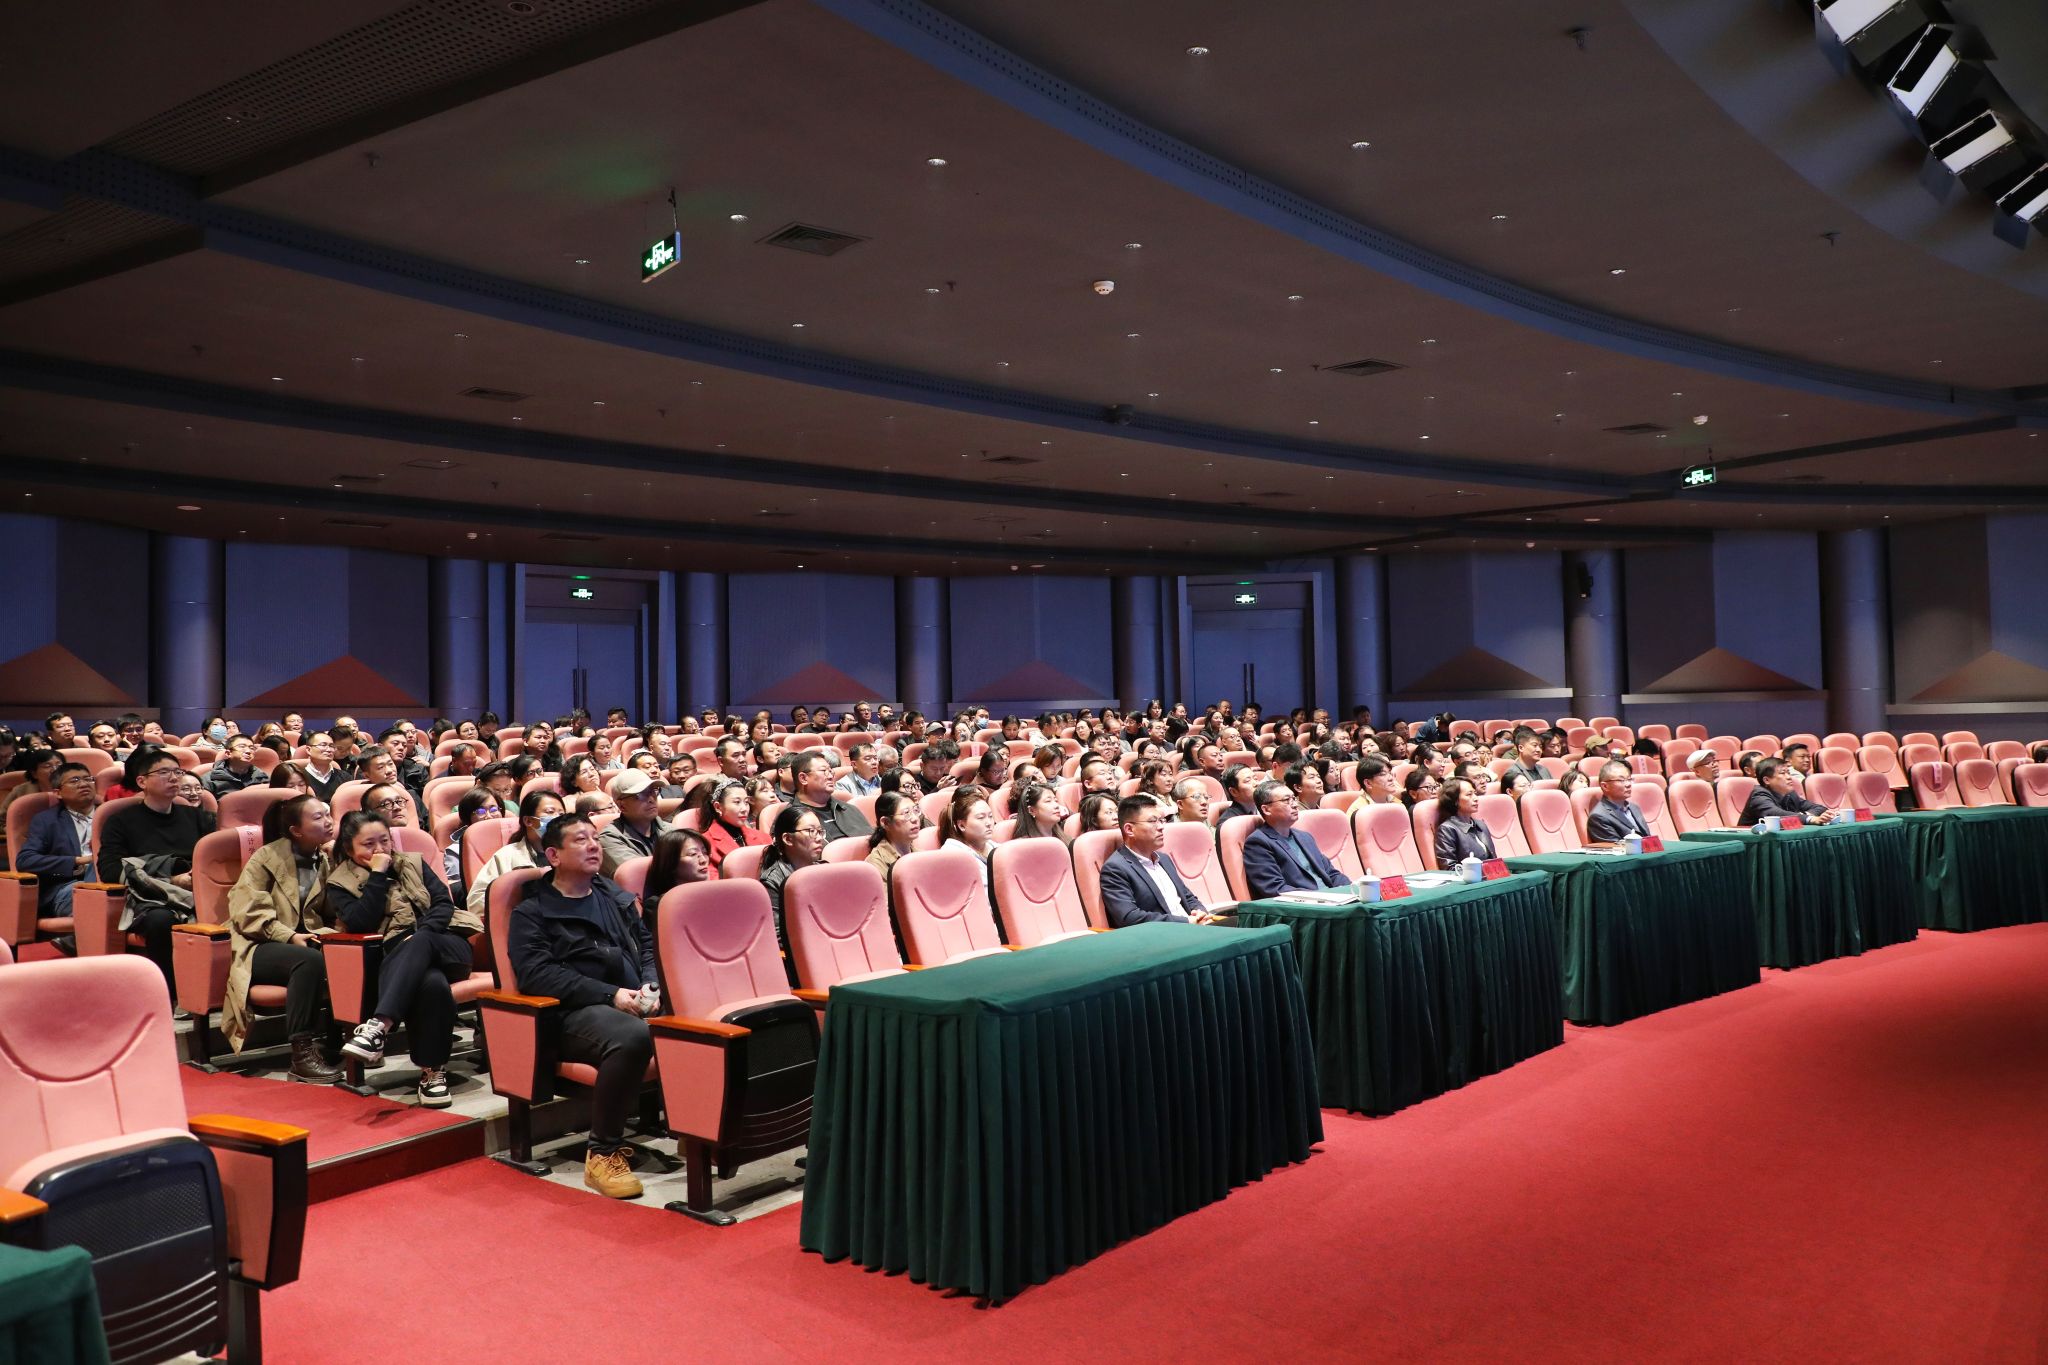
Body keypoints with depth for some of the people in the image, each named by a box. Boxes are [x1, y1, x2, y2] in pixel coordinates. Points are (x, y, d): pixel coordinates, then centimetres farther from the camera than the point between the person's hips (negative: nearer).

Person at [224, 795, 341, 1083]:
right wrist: (289, 936, -18)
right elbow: (246, 910, -7)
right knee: (310, 960, -37)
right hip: (261, 948, -4)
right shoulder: (267, 858, 4)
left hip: (310, 942, 4)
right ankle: (302, 1055, -34)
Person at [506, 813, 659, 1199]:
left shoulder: (615, 897, 24)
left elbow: (648, 946, 21)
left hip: (636, 1003, 5)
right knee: (632, 1036, -39)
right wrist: (611, 995, -16)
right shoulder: (531, 912, 8)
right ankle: (603, 1153, -22)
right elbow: (536, 973, -7)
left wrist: (651, 986, -3)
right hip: (576, 1012, -5)